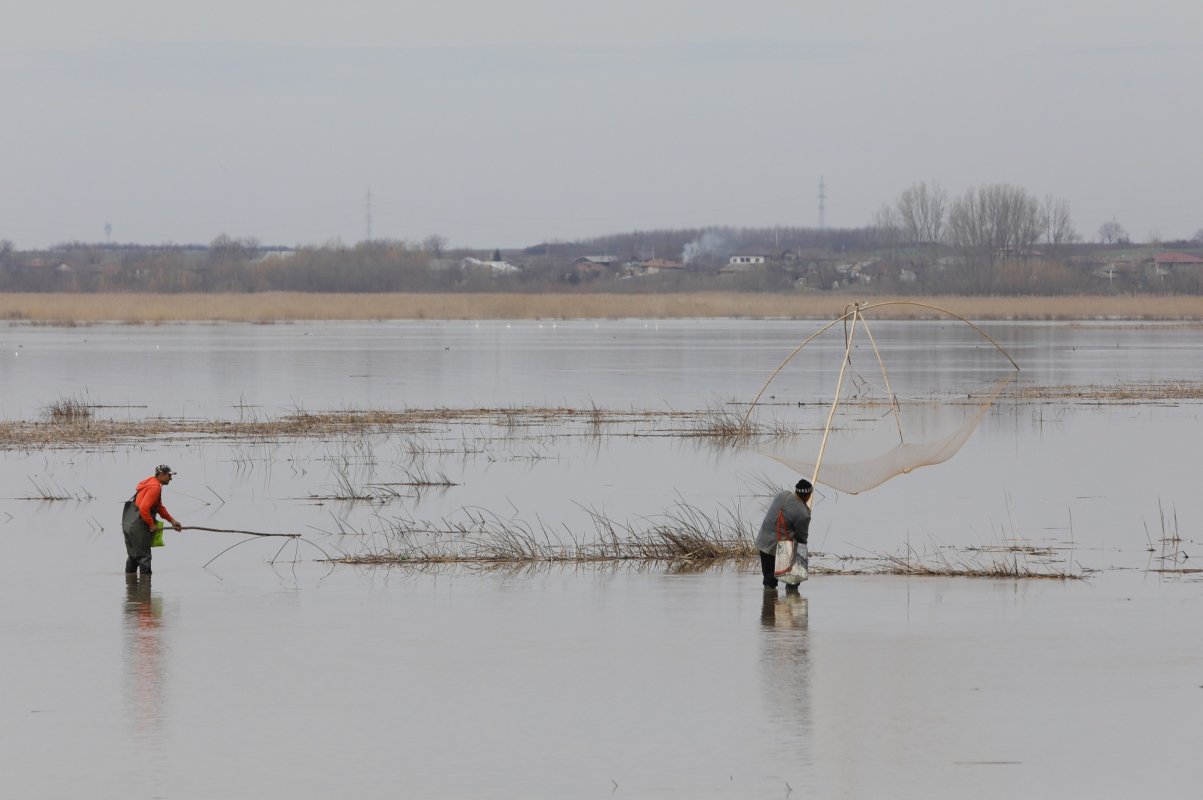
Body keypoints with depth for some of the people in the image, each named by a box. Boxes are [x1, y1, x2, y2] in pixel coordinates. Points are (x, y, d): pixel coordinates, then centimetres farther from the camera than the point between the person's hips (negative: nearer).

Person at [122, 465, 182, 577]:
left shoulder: (153, 483, 17)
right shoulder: (155, 487, -17)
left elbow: (160, 507, 24)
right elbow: (144, 508, -26)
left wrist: (172, 520, 16)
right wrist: (151, 525, -15)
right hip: (138, 527, -10)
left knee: (133, 556, 19)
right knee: (144, 556, -5)